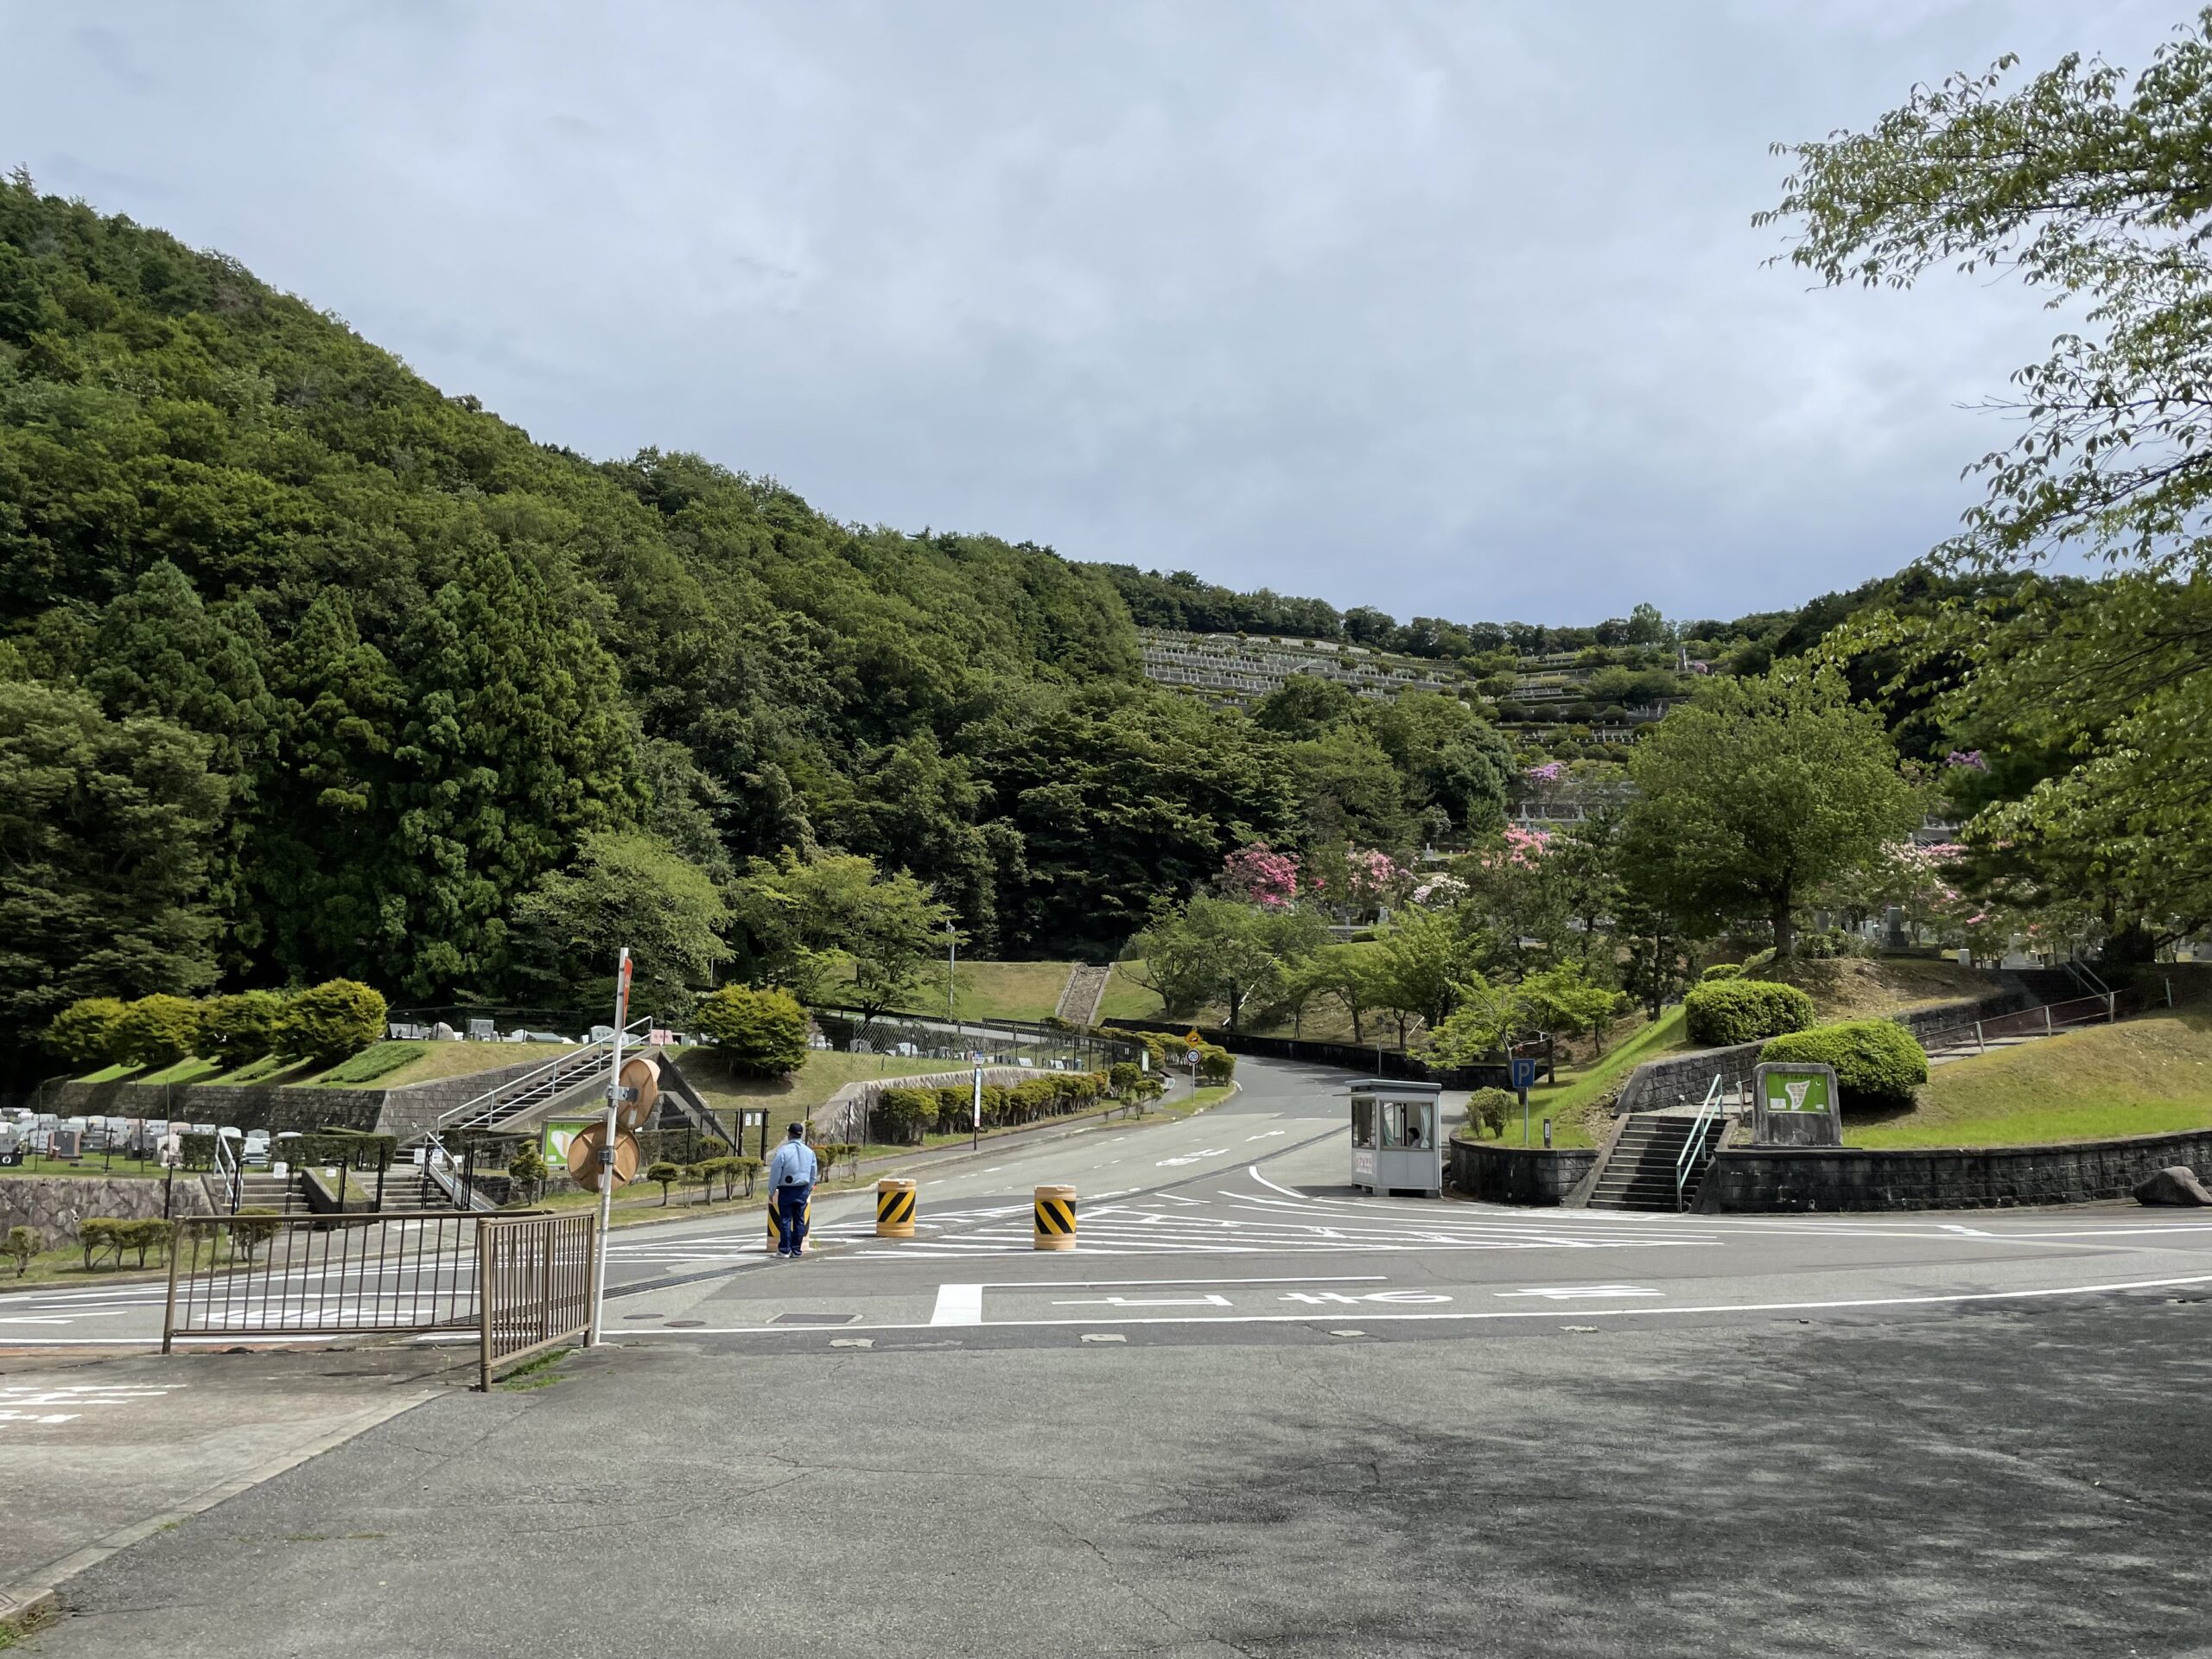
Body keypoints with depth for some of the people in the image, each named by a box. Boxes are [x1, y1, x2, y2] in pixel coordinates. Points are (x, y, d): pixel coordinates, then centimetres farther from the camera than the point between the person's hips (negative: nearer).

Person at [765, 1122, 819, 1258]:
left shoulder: (783, 1151, -11)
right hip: (802, 1190, 4)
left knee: (785, 1220, 1)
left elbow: (775, 1173, -8)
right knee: (799, 1220, 8)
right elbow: (814, 1175, 13)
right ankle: (797, 1250, 10)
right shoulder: (810, 1152, 6)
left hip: (786, 1190, -4)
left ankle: (784, 1250, 1)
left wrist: (771, 1191, 0)